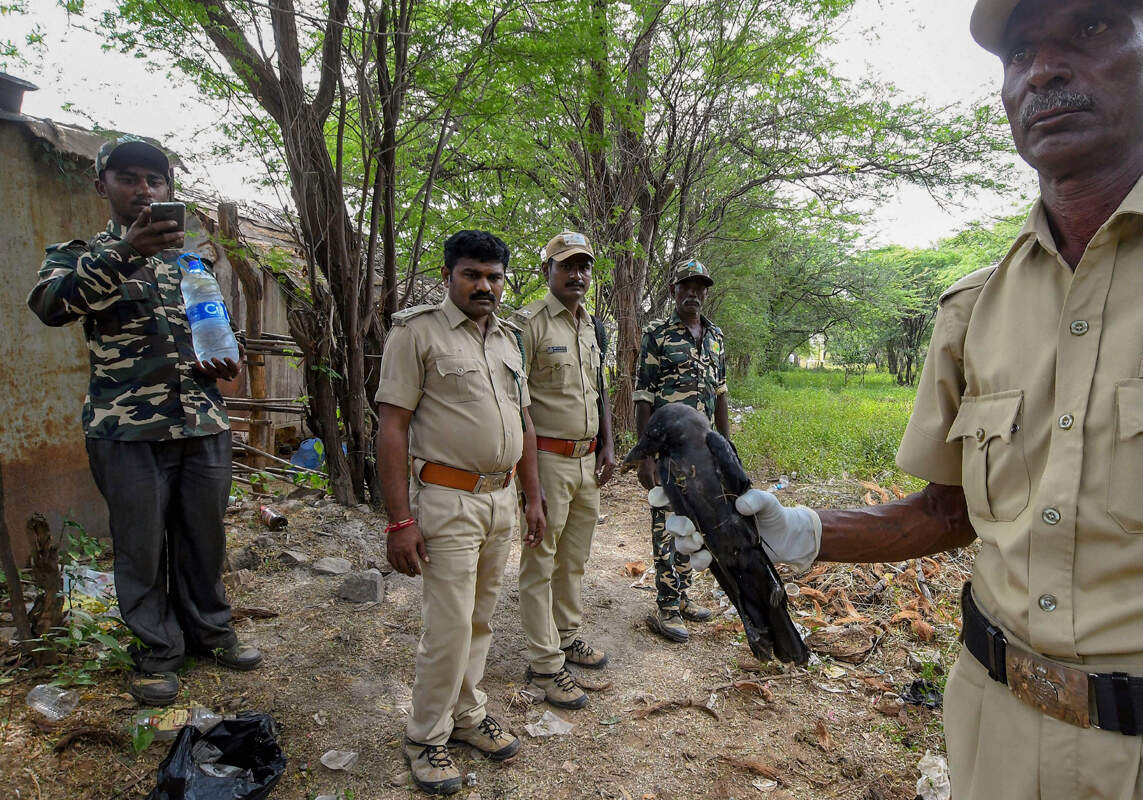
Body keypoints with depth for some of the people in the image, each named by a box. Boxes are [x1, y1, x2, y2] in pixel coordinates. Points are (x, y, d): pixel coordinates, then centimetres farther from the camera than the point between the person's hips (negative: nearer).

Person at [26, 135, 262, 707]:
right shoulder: (79, 255, 3)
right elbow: (49, 304, -20)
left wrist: (222, 361, -1)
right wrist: (124, 252, -34)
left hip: (205, 424, 3)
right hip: (128, 430, -3)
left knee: (204, 536, 12)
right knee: (142, 544, 7)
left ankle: (209, 631, 31)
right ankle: (157, 653, 24)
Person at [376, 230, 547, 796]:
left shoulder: (510, 339, 13)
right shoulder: (417, 331, -8)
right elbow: (392, 429, -13)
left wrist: (532, 496, 15)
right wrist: (400, 520, -17)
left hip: (501, 500, 6)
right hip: (447, 500, -6)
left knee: (479, 619, 16)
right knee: (449, 627, -2)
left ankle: (466, 714, 35)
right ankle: (426, 737, 20)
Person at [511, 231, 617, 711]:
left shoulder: (592, 326, 14)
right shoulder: (529, 323, -11)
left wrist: (607, 446, 14)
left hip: (588, 459, 8)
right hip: (548, 459, -7)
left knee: (574, 558, 18)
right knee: (541, 562, 1)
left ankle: (567, 635, 34)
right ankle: (545, 663, 11)